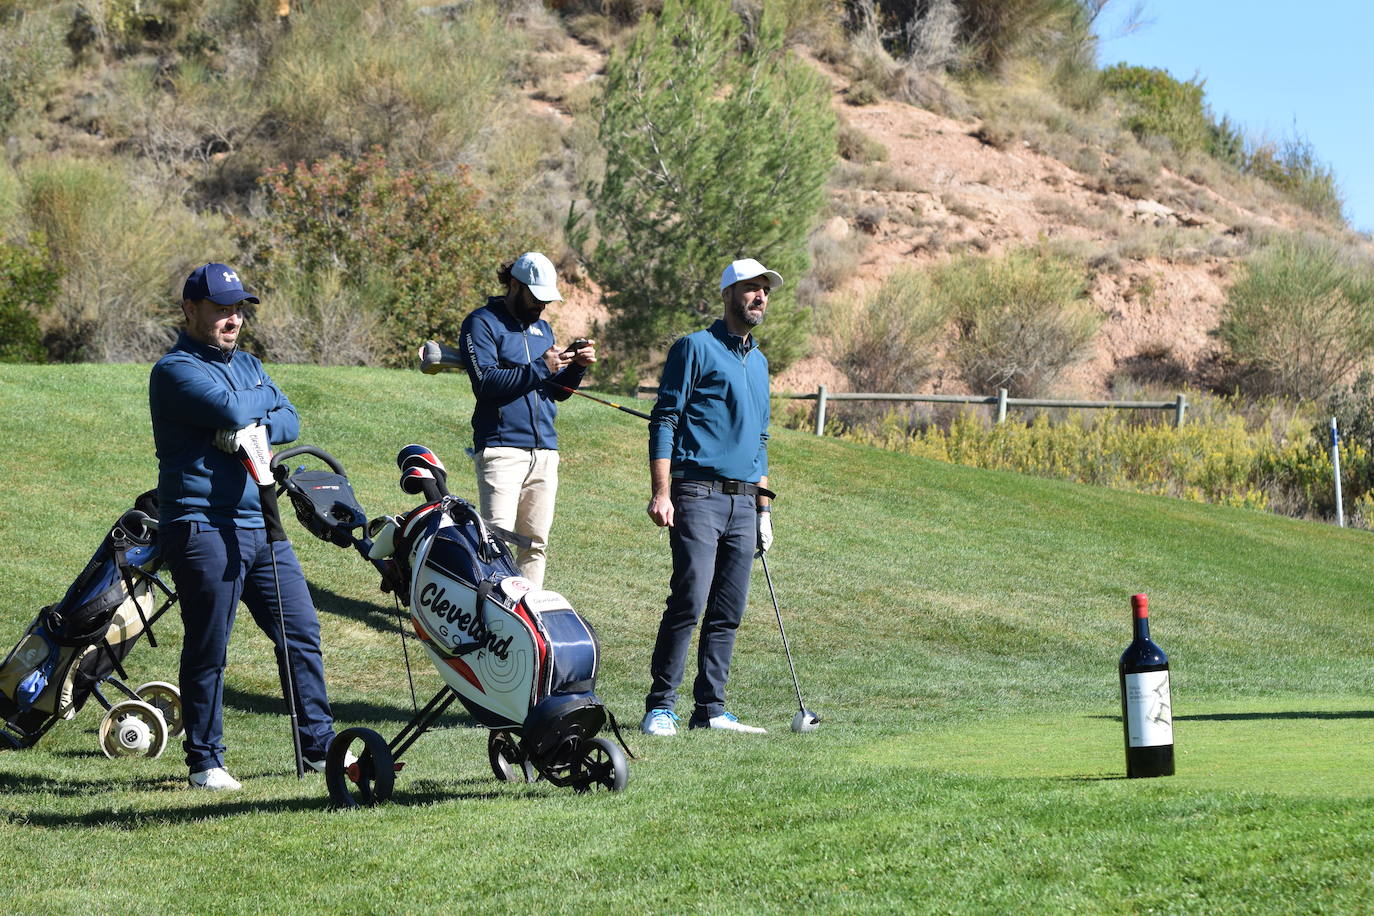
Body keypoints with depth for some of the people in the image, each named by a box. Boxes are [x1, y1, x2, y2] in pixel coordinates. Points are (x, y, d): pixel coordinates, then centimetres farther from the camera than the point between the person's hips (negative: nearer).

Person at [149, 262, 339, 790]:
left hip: (260, 526, 7)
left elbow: (290, 422, 7)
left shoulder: (248, 366, 18)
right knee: (207, 650, -2)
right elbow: (231, 410, -22)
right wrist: (262, 400, 0)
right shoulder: (175, 370, -7)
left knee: (302, 634, 7)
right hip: (203, 527, -7)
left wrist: (255, 427, -14)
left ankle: (320, 745, 17)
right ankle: (205, 761, 8)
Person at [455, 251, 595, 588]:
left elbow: (558, 392, 22)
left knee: (536, 543, 6)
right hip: (501, 449, -7)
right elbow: (486, 382, -15)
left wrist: (576, 367, 3)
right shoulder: (483, 323, -1)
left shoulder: (542, 328, 21)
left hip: (545, 451, 7)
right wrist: (540, 368, -17)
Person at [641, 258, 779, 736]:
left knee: (729, 612, 4)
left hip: (743, 503, 7)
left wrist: (763, 506, 21)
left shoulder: (759, 362, 22)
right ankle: (660, 707, -9)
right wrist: (661, 493, -15)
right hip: (698, 494, -7)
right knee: (689, 601, -14)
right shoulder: (695, 348, 0)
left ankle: (710, 709, 7)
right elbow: (663, 421, -5)